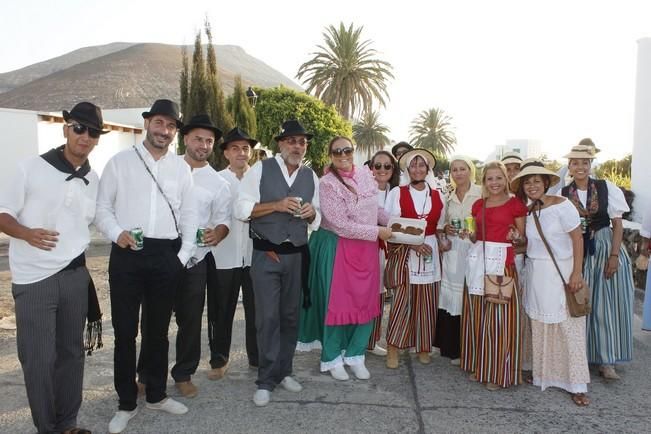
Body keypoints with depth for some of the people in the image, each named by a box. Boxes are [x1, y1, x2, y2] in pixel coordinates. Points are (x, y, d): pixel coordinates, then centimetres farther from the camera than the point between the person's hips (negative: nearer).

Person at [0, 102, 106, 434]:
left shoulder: (95, 180, 5)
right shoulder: (32, 168, -6)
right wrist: (27, 234, -24)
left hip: (75, 277, 4)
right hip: (33, 280, -4)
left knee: (71, 352, 12)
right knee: (39, 358, 1)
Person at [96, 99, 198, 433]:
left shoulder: (181, 167, 9)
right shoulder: (120, 162, 3)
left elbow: (189, 214, 9)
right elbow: (102, 208, 3)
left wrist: (183, 255, 1)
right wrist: (117, 234, -15)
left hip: (167, 256, 2)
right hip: (127, 254, -2)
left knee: (158, 329, 13)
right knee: (124, 330, 5)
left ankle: (156, 395, 29)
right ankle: (126, 403, 21)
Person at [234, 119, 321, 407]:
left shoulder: (311, 176, 9)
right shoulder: (260, 170, -4)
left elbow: (317, 218, 17)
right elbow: (241, 209, -9)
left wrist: (311, 213, -7)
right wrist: (277, 205, -19)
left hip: (297, 255, 4)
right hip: (266, 254, -4)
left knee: (290, 316, 12)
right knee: (268, 317, -1)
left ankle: (284, 371, 29)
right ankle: (266, 380, 13)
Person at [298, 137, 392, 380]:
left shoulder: (366, 175, 4)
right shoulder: (327, 184, -14)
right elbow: (341, 225, -19)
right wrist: (377, 232, -14)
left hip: (366, 248, 5)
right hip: (337, 248, -5)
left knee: (366, 303, 7)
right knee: (336, 303, 4)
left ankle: (355, 355, 25)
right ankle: (332, 358, 22)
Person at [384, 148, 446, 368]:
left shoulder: (437, 196, 11)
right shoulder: (397, 193, -1)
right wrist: (412, 243, -14)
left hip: (429, 253, 4)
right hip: (404, 253, -3)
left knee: (426, 303, 7)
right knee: (401, 301, -5)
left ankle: (424, 347, 21)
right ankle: (393, 348, 6)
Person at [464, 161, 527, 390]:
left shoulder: (515, 204, 0)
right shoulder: (478, 205, 13)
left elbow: (523, 239, 4)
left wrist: (516, 237, -17)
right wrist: (468, 234, -1)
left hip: (502, 261, -4)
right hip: (478, 260, 5)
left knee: (499, 315, -2)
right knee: (477, 314, 9)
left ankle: (497, 371, 10)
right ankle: (478, 365, 22)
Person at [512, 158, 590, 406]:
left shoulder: (562, 205, -12)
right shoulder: (527, 211, 5)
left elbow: (578, 239, -11)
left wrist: (577, 273, -15)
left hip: (562, 272, -5)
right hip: (536, 273, 5)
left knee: (568, 327, 2)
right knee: (539, 325, 10)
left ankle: (577, 385, 14)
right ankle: (543, 374, 25)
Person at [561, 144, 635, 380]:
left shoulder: (607, 188, -4)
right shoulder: (563, 193, 0)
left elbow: (617, 224, -3)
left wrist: (614, 255, -10)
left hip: (605, 247, -1)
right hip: (576, 252, 1)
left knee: (606, 304, 3)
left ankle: (606, 360, 14)